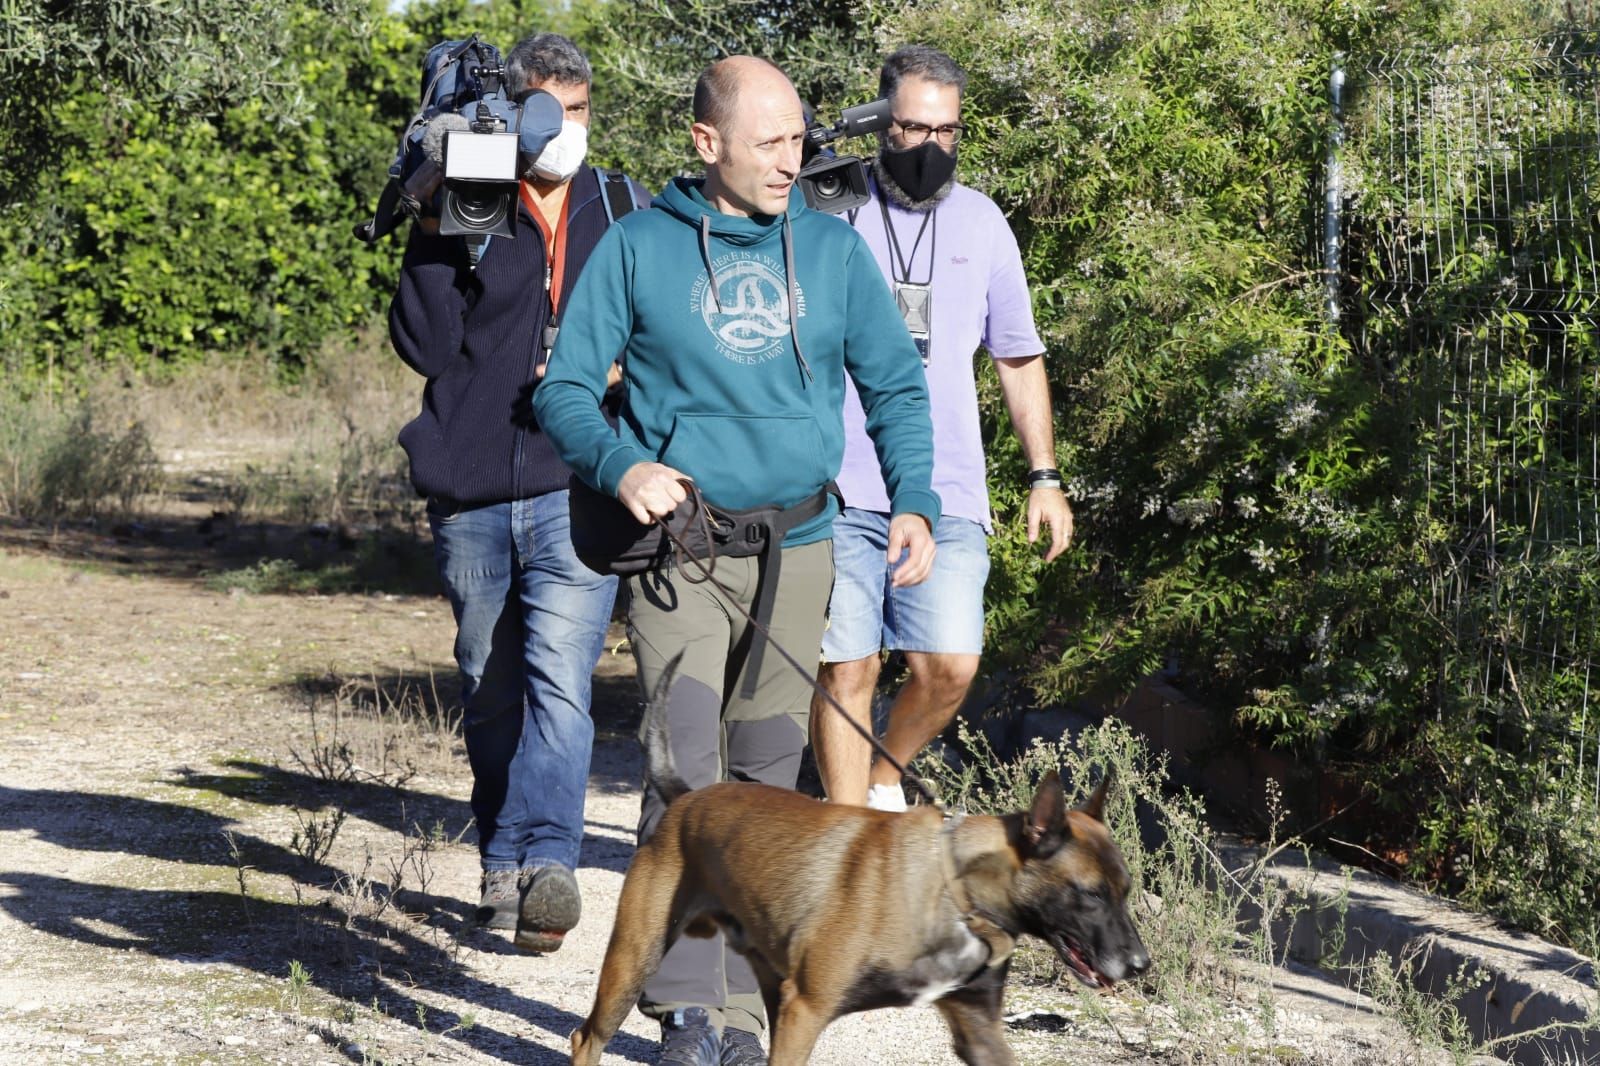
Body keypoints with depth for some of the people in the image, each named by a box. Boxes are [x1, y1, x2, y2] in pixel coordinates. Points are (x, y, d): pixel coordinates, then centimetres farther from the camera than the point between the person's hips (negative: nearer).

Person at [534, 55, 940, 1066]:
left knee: (767, 779, 7)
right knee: (685, 771, -15)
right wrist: (620, 464, -18)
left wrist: (914, 502, -2)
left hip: (798, 549, 3)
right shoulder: (639, 246, 0)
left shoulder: (834, 249, 7)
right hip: (678, 548, -3)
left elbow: (896, 386, 13)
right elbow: (567, 387, 1)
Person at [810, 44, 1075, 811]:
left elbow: (1019, 358, 18)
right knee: (845, 668, -2)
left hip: (949, 493, 2)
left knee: (949, 667, -6)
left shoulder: (981, 223, 11)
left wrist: (1044, 475, 11)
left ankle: (884, 779, 21)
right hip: (840, 490, -2)